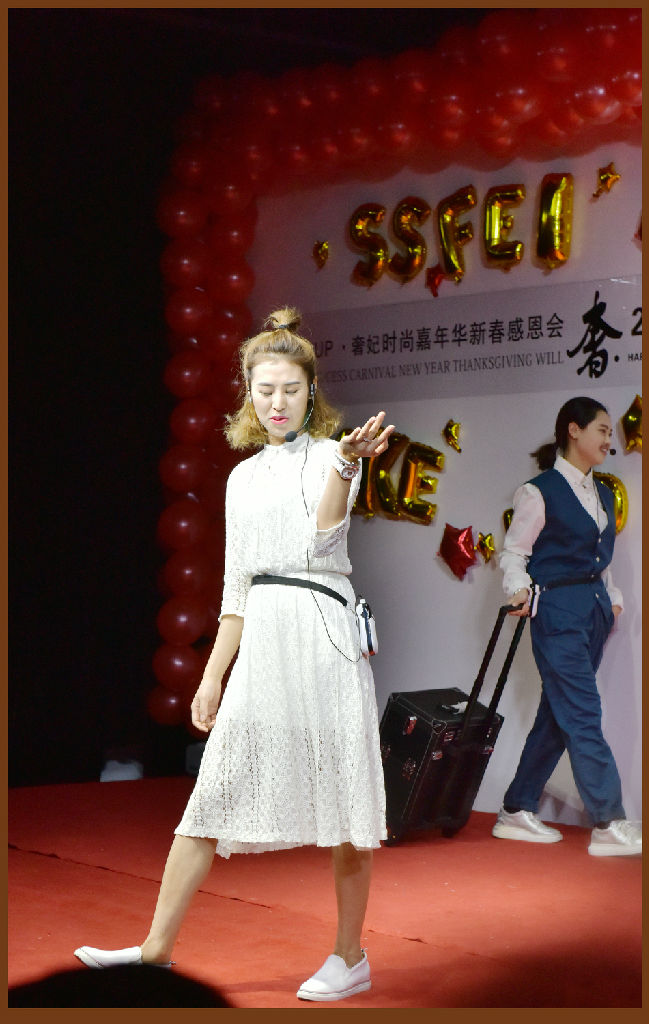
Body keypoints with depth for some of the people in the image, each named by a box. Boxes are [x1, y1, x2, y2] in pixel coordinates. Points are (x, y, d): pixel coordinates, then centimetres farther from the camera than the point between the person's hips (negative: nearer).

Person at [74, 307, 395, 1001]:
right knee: (211, 795, 3)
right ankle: (157, 949, 8)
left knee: (341, 797, 1)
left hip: (323, 636, -5)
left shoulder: (333, 455, 0)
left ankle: (350, 958, 13)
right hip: (259, 642, 5)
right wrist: (212, 679, 16)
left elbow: (320, 536, -22)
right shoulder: (243, 477, 17)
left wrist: (347, 462, -39)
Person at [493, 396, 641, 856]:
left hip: (594, 609, 8)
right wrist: (520, 589, -20)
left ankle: (517, 812, 17)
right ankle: (610, 825, -9)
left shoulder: (602, 494, 16)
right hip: (557, 609, -8)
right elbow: (514, 550, -5)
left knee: (558, 714, 9)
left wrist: (613, 598, 13)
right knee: (583, 715, -9)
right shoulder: (540, 492, -6)